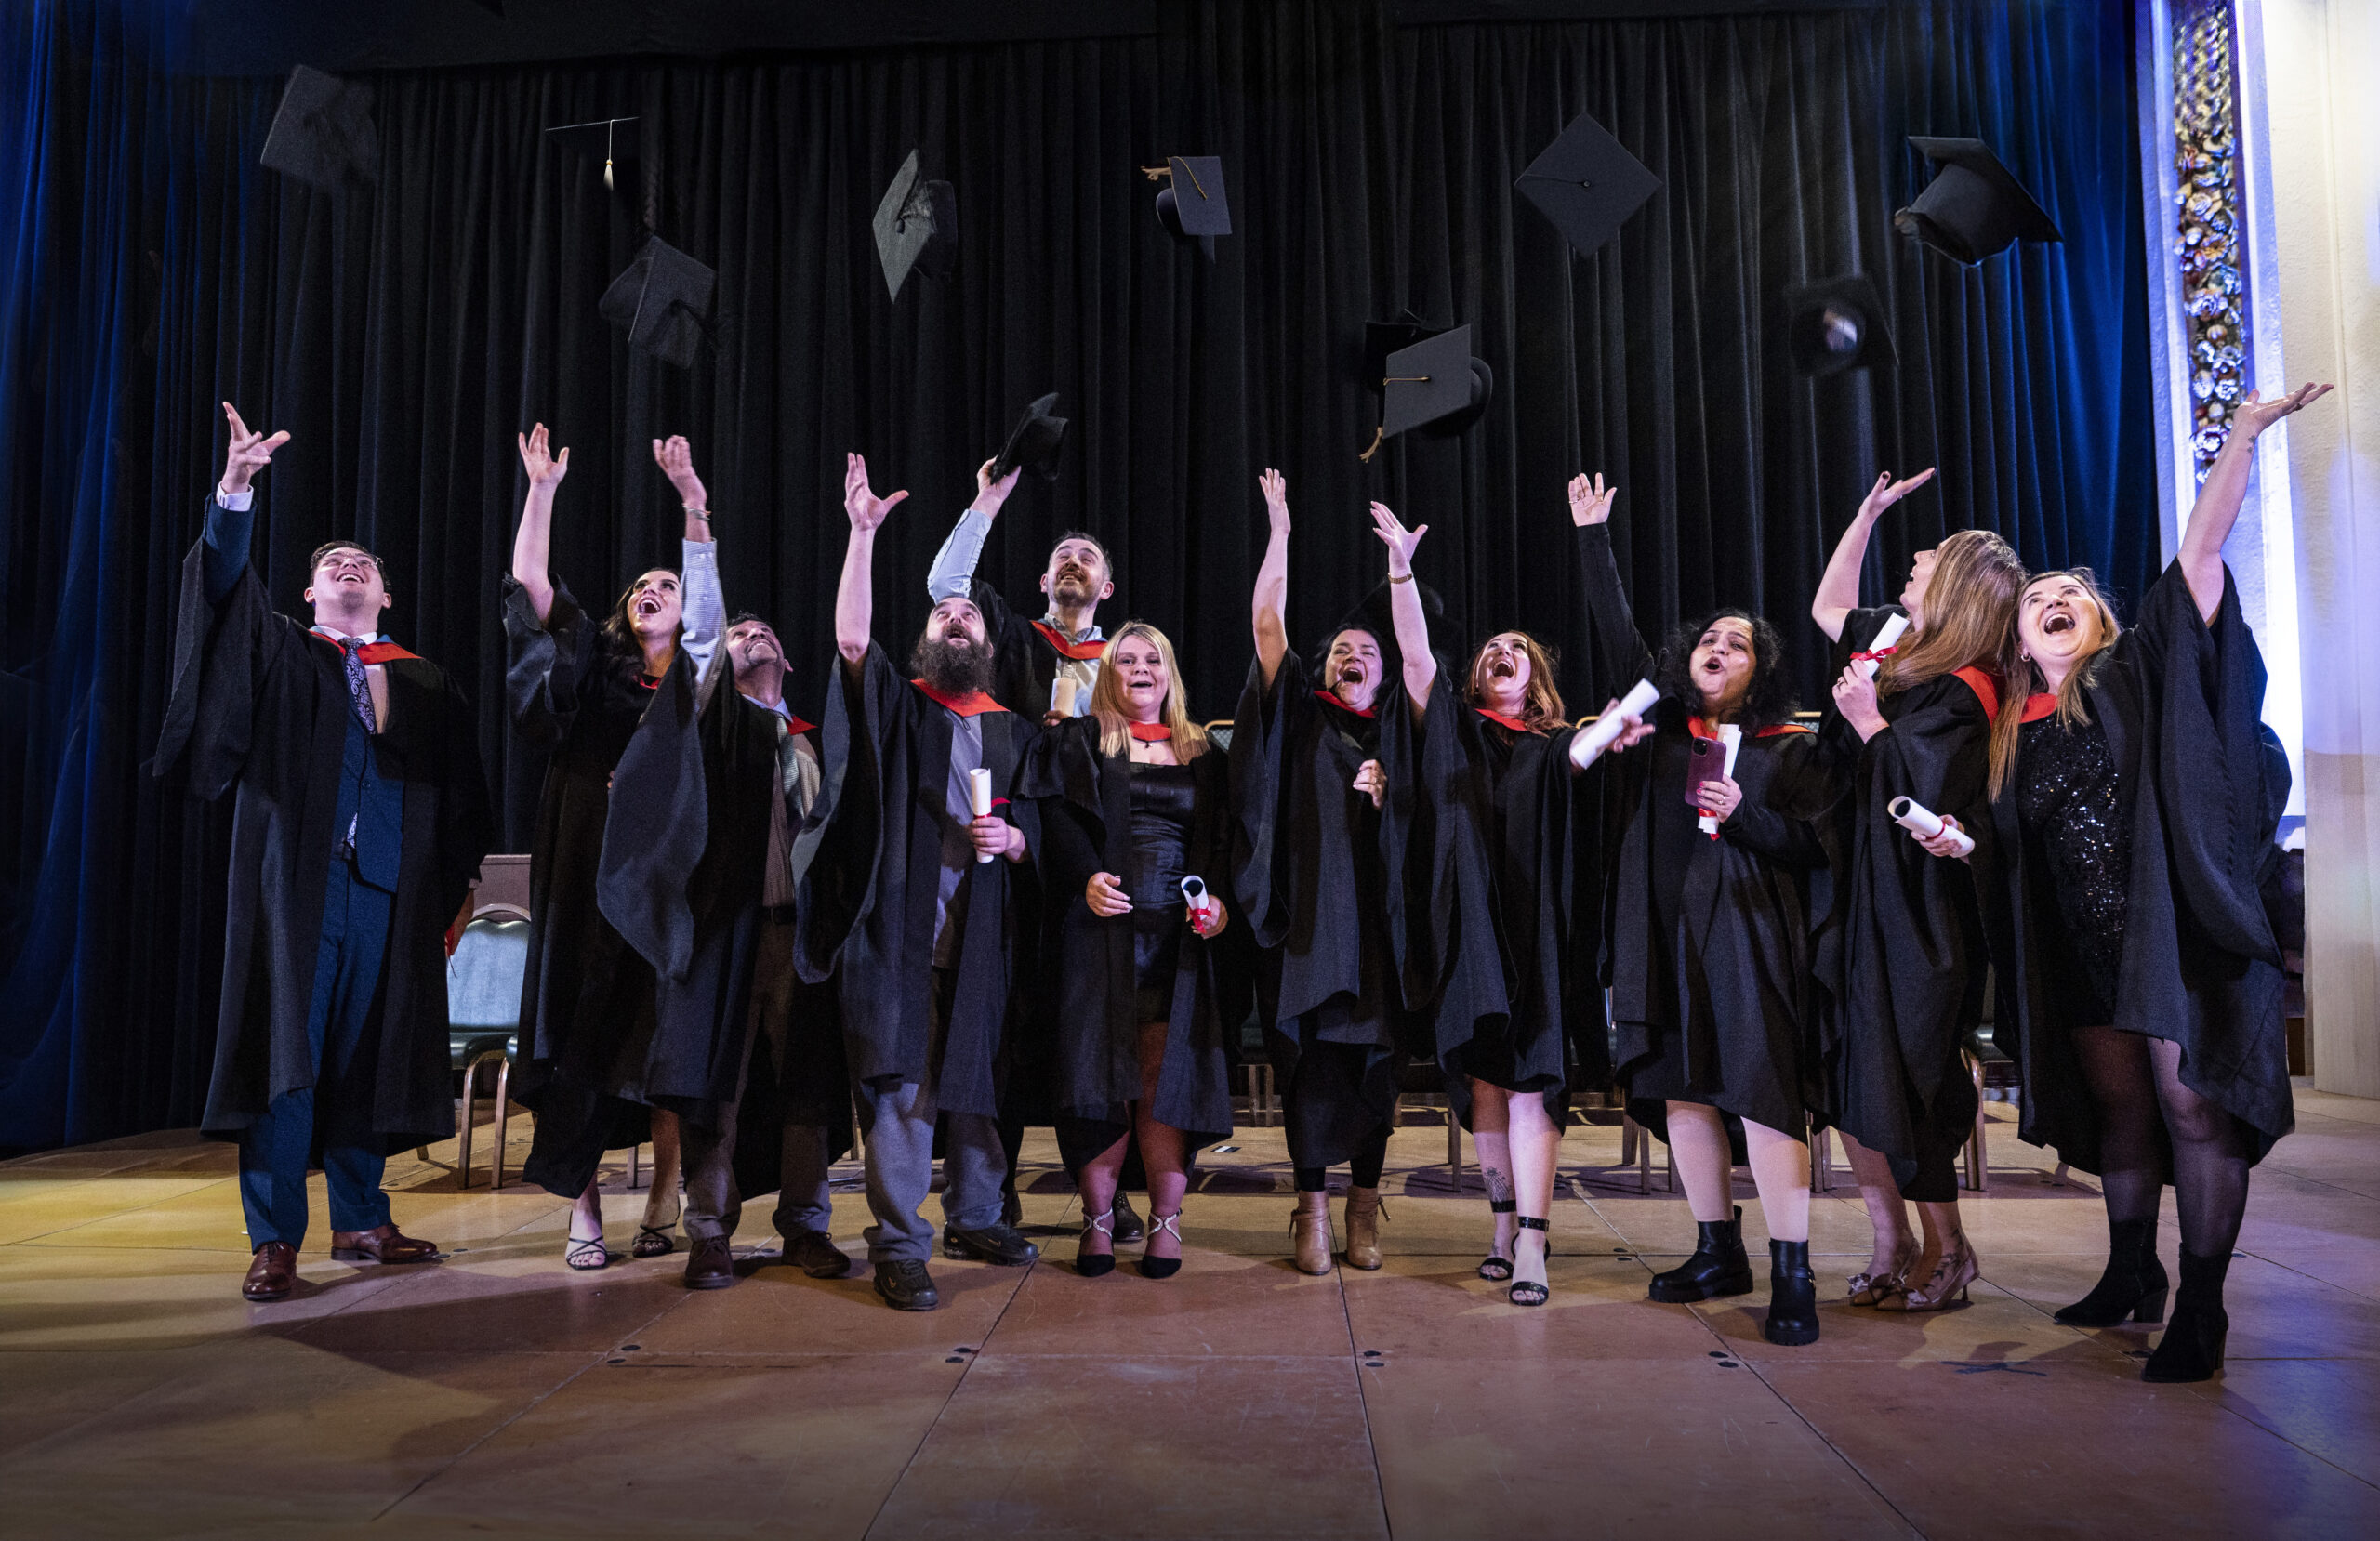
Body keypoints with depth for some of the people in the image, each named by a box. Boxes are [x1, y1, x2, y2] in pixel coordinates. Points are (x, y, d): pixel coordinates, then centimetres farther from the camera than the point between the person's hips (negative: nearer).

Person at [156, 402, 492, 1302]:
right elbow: (227, 583, -7)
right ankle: (274, 1241, 0)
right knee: (285, 1050, -5)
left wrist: (461, 881, 8)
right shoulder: (277, 653, 11)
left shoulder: (427, 685, 15)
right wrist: (235, 492, -22)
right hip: (296, 883, -2)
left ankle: (360, 1221, 19)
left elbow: (461, 796, 15)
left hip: (389, 890, 2)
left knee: (368, 1052, 7)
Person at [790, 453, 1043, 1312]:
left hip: (981, 936, 3)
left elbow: (1041, 831, 14)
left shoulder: (1015, 733, 14)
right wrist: (863, 533, -17)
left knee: (976, 1080, 13)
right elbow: (851, 637, -11)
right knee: (899, 1085, -4)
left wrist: (1012, 837, -9)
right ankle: (899, 1248, 4)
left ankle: (975, 1217, 29)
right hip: (898, 929, -3)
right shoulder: (895, 707, 6)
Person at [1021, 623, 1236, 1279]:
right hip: (1100, 925, -1)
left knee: (1167, 1073, -2)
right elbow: (1056, 820, -1)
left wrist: (1218, 898, -6)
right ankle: (1098, 1219, 5)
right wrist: (1086, 878, -19)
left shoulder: (1203, 753, 17)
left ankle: (1166, 1220, 4)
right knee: (1102, 1072, -4)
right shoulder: (1077, 741, 11)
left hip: (1180, 932, 1)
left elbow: (1225, 839, 12)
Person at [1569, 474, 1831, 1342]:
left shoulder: (1787, 747, 7)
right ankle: (1719, 1254, 18)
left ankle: (1792, 1276, -7)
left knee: (1762, 1097, -10)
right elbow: (1615, 632, 11)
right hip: (1665, 936, 4)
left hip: (1748, 937, -3)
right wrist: (1592, 537, 10)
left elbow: (1816, 845, 2)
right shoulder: (1661, 722, 14)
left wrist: (1745, 812, -14)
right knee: (1682, 1093, 6)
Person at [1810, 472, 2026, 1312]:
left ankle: (1946, 1249, 13)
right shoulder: (1894, 652, 11)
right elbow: (1827, 608, 27)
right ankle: (1892, 1246, 17)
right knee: (1849, 1073, 8)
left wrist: (1869, 722, -16)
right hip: (1853, 897, 8)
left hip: (1910, 911, -8)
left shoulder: (1964, 692, -13)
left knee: (1899, 1081, -3)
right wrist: (1867, 514, 23)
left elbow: (1927, 789, -22)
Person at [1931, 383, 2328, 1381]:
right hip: (2083, 948, 5)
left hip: (2177, 927, -4)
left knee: (2192, 1104, -8)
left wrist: (2243, 436, -11)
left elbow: (2202, 546, -6)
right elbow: (2009, 847, 20)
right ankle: (2131, 1274, 26)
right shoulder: (2014, 730, 14)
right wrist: (1959, 843, 0)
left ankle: (2200, 1308, 0)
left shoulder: (2139, 673, 3)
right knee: (2117, 1108, 12)